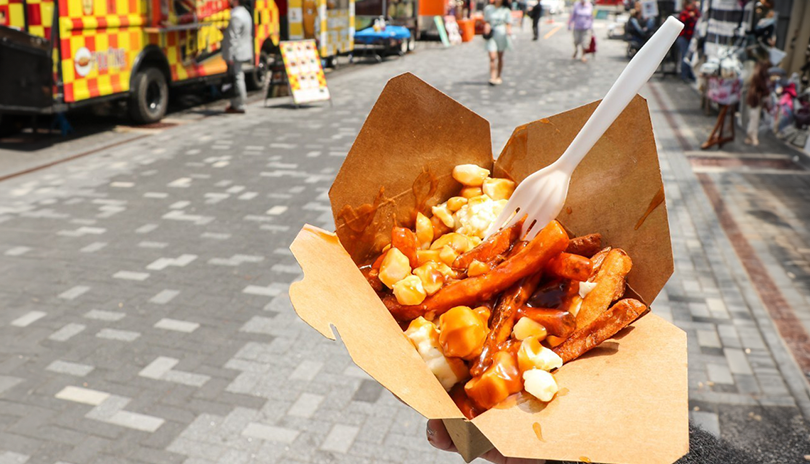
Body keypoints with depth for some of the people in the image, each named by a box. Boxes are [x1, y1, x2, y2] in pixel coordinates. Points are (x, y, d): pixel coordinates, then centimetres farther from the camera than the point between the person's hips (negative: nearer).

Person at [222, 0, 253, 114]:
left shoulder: (236, 17, -20)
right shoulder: (244, 13, 12)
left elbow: (233, 38, -22)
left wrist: (230, 56, -21)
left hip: (236, 54, -10)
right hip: (242, 52, 10)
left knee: (237, 78, -4)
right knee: (238, 77, 16)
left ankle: (239, 106, 2)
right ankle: (236, 104, 24)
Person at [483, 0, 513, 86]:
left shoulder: (506, 10, 3)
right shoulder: (488, 8, 6)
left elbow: (508, 23, 3)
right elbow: (487, 21, 12)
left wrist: (509, 30, -17)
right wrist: (486, 26, -10)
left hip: (502, 34, 0)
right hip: (491, 35, 0)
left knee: (500, 57, 10)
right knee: (492, 57, -13)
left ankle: (498, 77, 23)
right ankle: (492, 77, -16)